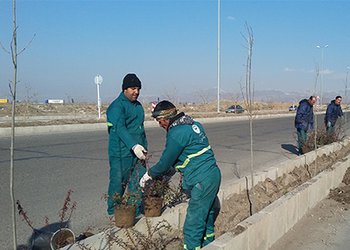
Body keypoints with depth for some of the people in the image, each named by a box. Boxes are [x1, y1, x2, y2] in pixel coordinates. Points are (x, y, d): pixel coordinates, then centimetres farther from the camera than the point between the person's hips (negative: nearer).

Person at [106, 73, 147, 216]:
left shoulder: (138, 105, 16)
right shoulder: (117, 106, -12)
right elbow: (120, 128, -25)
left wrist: (144, 147, 25)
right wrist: (133, 145, -37)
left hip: (137, 151, 8)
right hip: (121, 153, -8)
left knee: (139, 181, 8)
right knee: (119, 181, 1)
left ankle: (135, 211, 20)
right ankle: (113, 212, 17)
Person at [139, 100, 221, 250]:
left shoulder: (176, 134, -16)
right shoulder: (193, 124, 11)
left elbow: (165, 163, -9)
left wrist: (149, 174, 9)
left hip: (202, 182, -10)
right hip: (213, 175, 10)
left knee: (193, 225, -3)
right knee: (207, 216, 23)